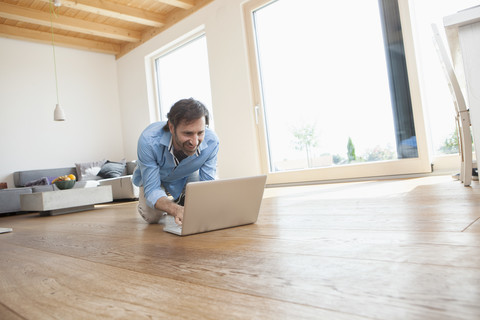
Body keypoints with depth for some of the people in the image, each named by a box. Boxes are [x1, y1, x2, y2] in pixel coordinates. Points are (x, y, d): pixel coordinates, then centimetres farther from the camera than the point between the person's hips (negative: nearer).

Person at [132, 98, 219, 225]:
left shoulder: (211, 142, -35)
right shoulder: (149, 141, -41)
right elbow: (152, 190, -36)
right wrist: (176, 210, -57)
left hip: (187, 176, 2)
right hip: (154, 176, -1)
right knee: (153, 216, -15)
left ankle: (181, 200, 21)